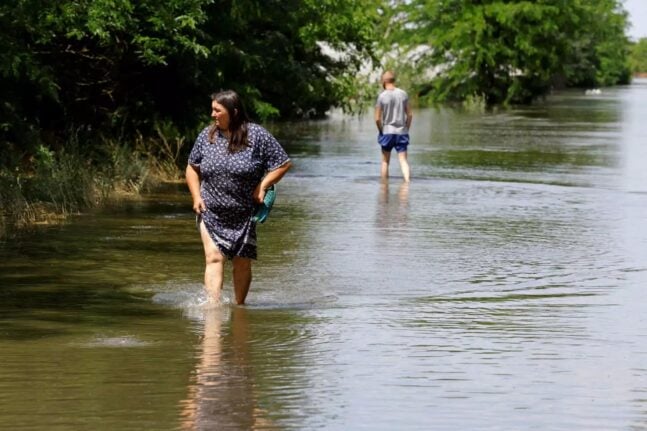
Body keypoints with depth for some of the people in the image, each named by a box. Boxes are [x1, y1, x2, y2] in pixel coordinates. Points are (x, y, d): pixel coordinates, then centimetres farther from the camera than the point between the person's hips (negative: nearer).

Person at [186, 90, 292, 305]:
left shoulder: (257, 136, -8)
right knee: (214, 258, -14)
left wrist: (262, 185, -10)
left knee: (242, 263, 8)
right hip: (211, 213, 1)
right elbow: (192, 168, 15)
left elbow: (284, 163, -2)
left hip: (244, 214, -1)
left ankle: (239, 306, 25)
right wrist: (196, 196, 2)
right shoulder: (207, 136, 2)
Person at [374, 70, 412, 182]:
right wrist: (406, 129, 11)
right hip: (402, 132, 2)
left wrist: (381, 131, 4)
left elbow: (377, 119, -11)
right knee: (403, 160, -1)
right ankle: (407, 180, -20)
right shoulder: (403, 94, -1)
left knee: (385, 161, 13)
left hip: (387, 132, -2)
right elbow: (410, 115, 2)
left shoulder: (382, 96, -9)